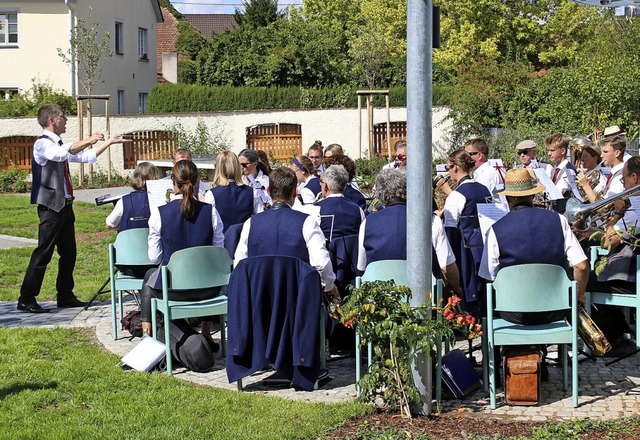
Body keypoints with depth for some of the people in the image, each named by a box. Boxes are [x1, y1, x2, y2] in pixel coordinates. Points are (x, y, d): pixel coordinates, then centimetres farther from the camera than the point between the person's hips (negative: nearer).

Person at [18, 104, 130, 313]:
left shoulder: (59, 145, 18)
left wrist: (109, 142, 22)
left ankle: (65, 296, 21)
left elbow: (87, 157, 24)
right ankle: (26, 299, -5)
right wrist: (87, 141, -26)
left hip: (65, 205, 9)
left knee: (68, 253, 12)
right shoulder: (42, 144, -10)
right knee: (43, 253, -9)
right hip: (50, 207, -9)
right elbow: (62, 154, -30)